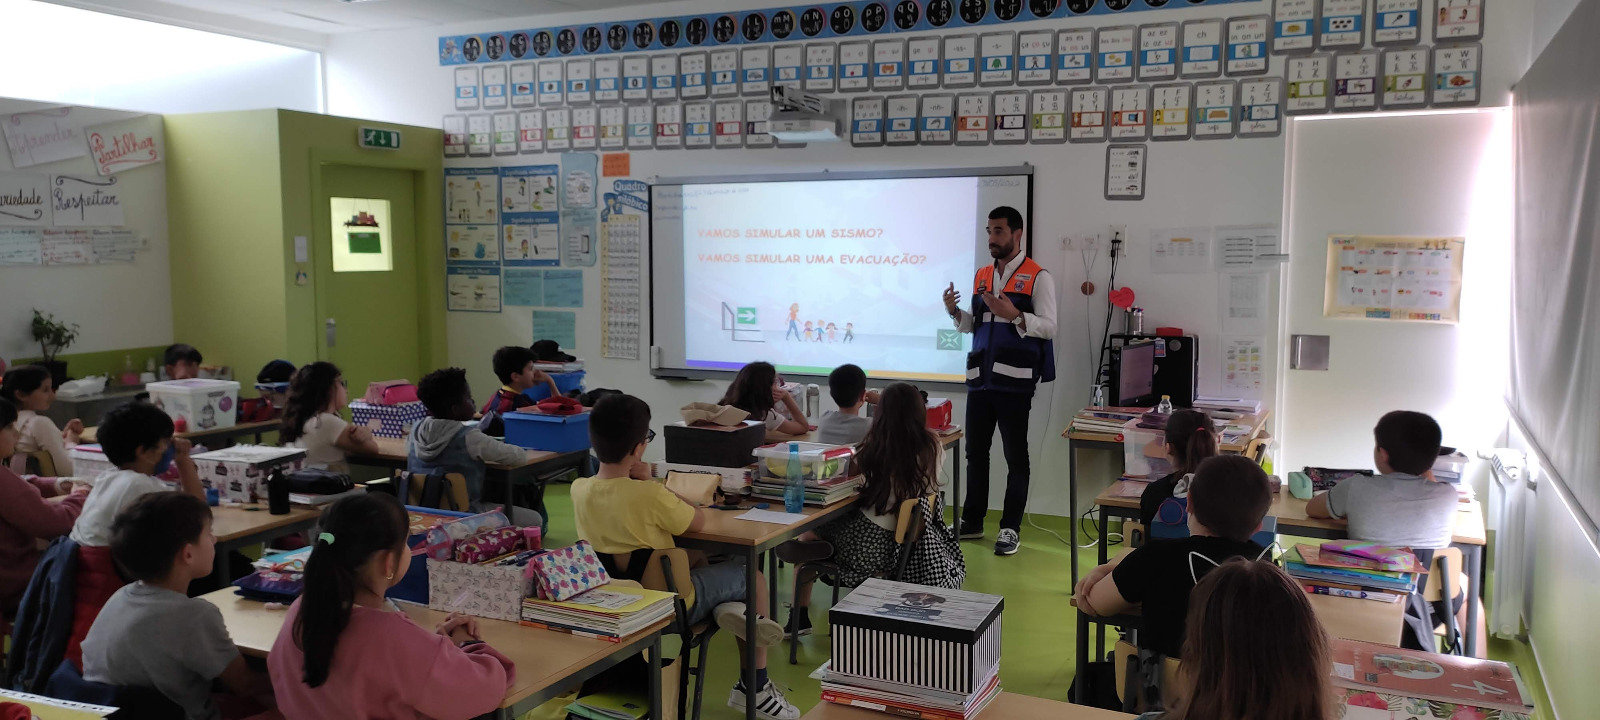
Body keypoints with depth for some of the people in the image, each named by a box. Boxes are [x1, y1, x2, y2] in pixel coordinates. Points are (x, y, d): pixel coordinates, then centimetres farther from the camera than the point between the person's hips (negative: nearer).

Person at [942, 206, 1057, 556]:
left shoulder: (1037, 277, -5)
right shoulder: (982, 275, 13)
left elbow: (1049, 327, -12)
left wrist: (1014, 315, -26)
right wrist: (954, 310, -2)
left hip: (1014, 380, -6)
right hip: (980, 377, 6)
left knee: (1015, 455, 4)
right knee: (975, 451, 12)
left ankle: (1011, 528, 12)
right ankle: (972, 520, 23)